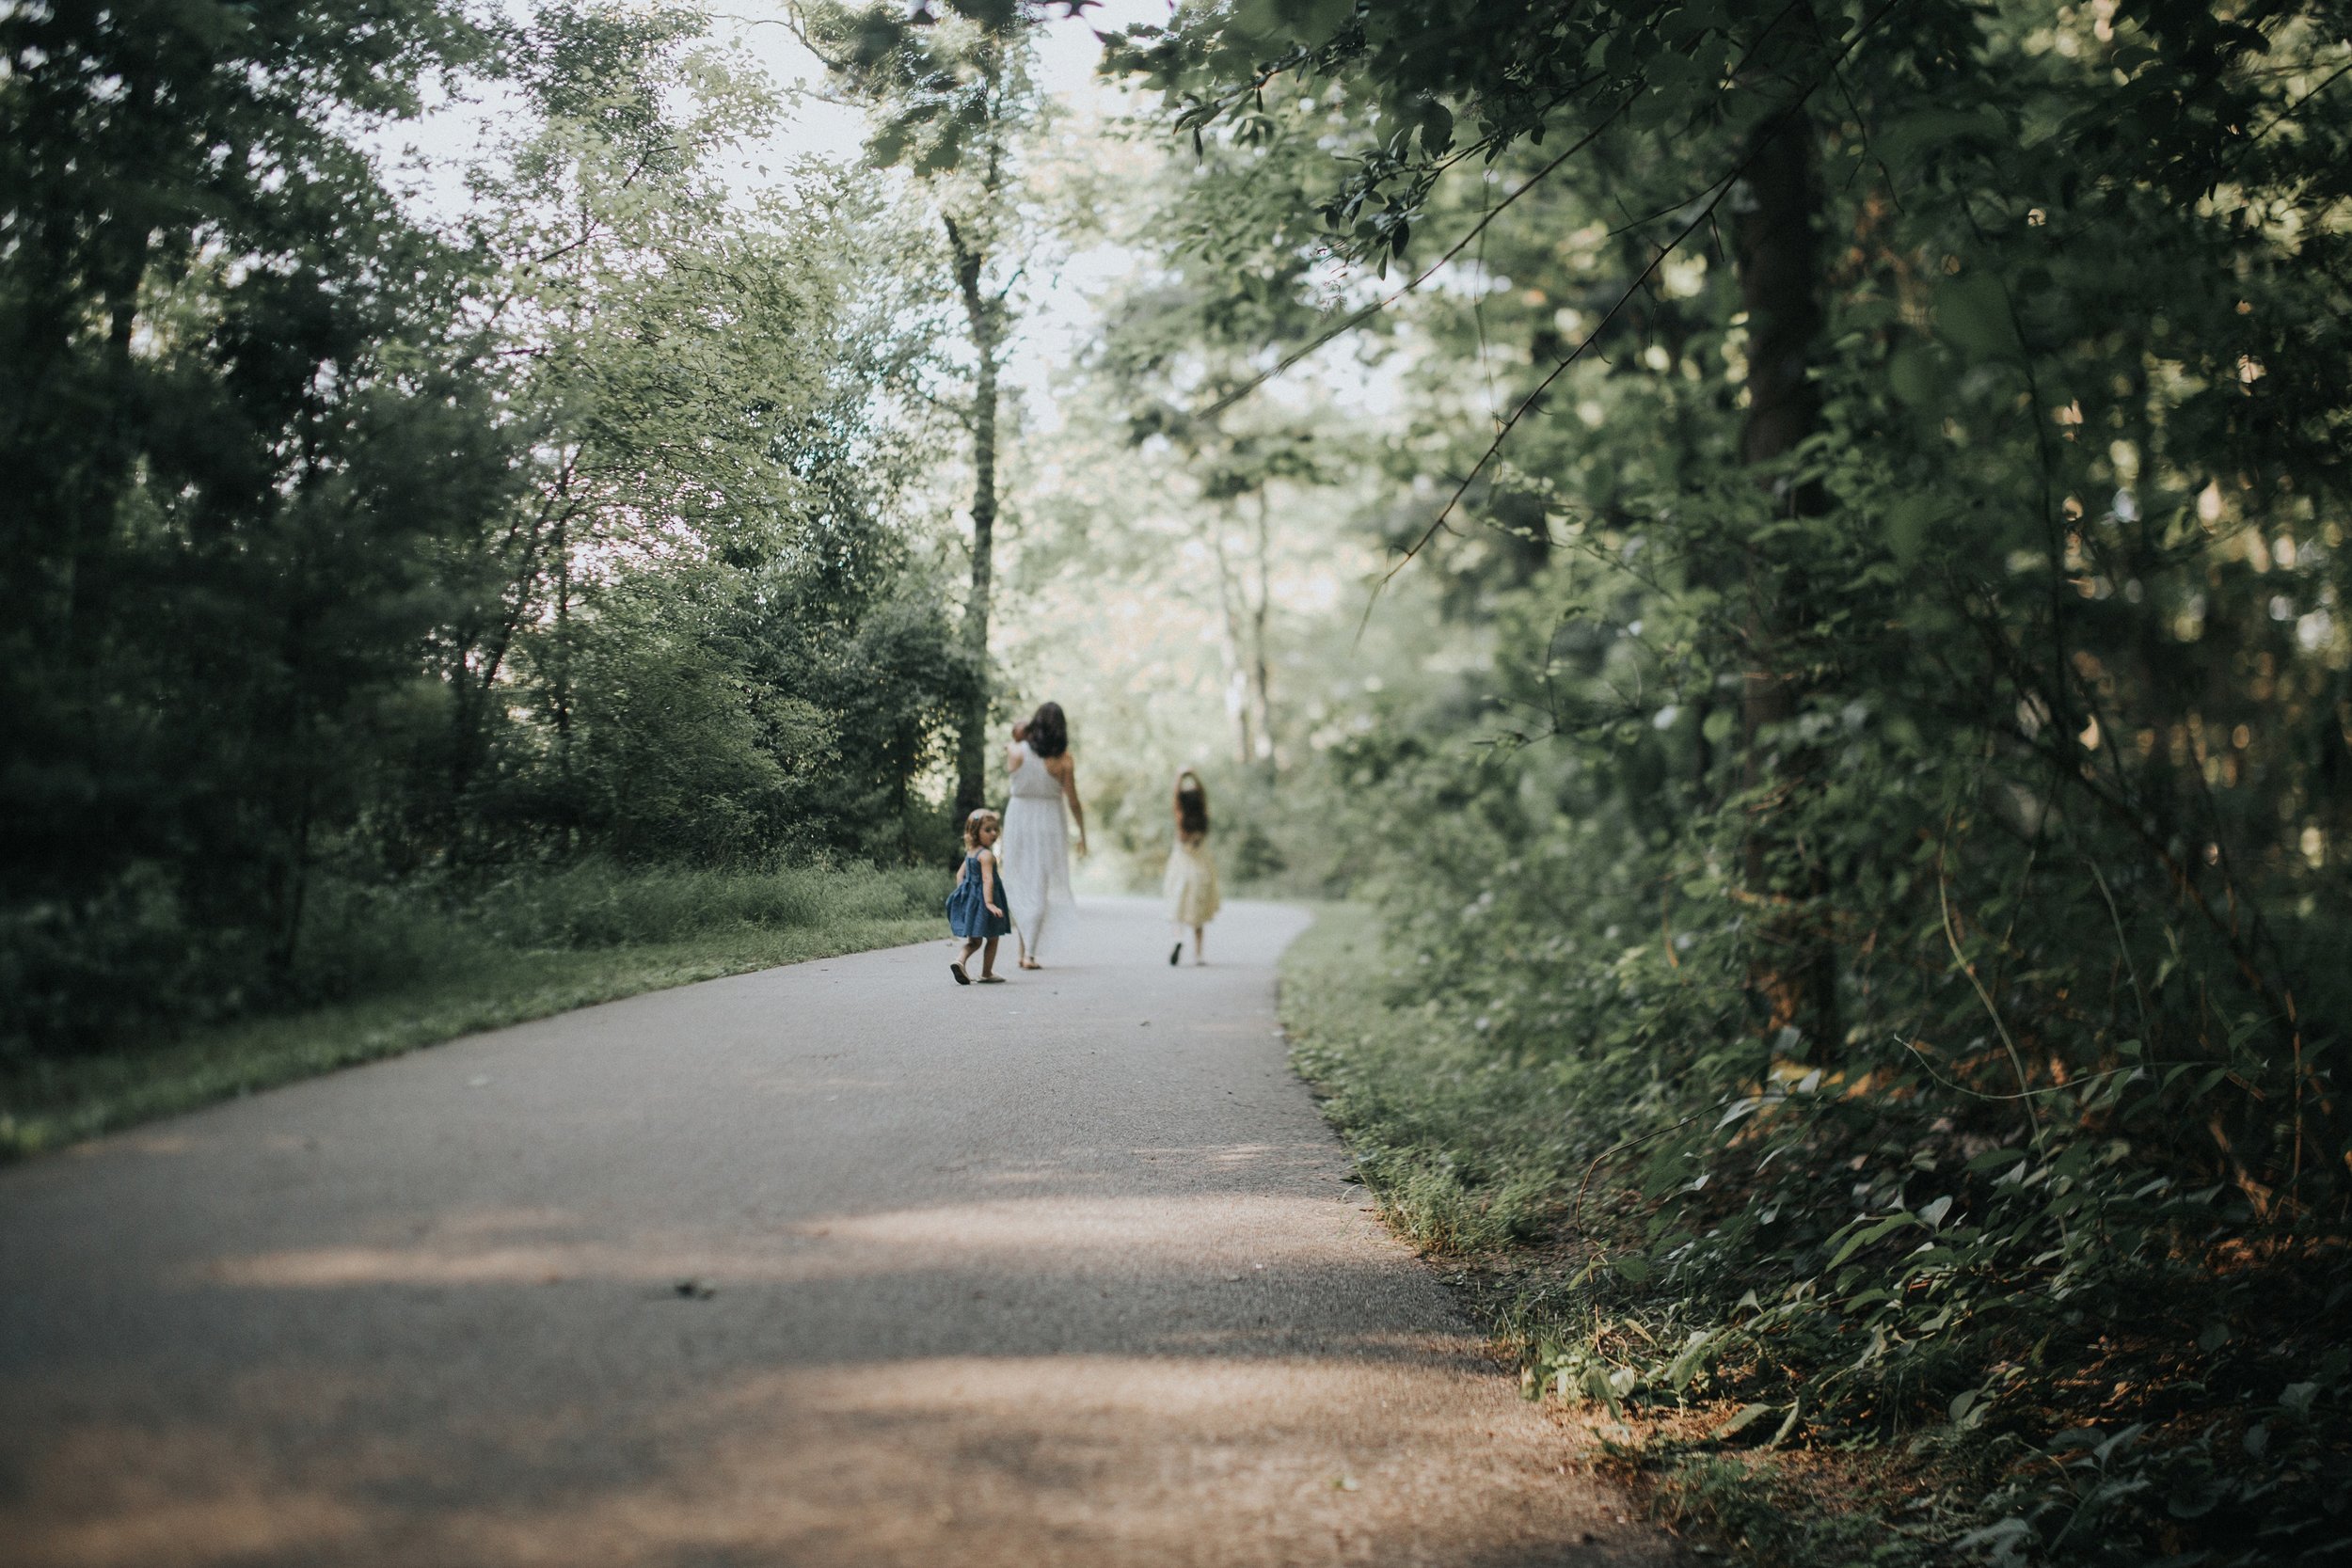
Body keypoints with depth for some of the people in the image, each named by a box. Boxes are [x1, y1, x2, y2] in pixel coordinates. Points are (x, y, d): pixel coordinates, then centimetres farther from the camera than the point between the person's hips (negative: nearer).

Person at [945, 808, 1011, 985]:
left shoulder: (970, 853, 10)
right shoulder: (986, 854, -17)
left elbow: (960, 875, 17)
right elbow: (987, 879, -26)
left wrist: (963, 895, 21)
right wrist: (989, 902, -31)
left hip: (969, 899, 8)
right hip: (983, 900, -8)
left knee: (974, 940, 16)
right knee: (992, 938, 9)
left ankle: (960, 961, -7)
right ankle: (987, 973, 14)